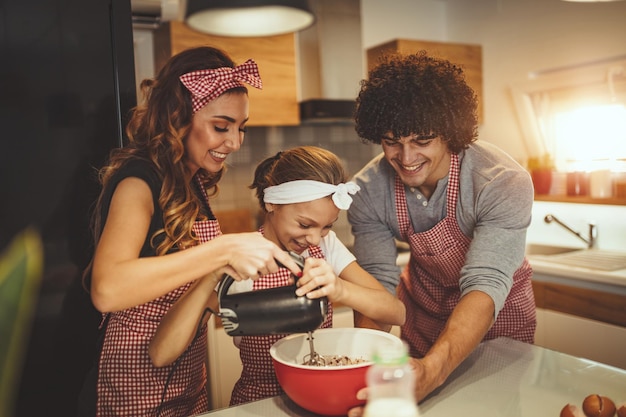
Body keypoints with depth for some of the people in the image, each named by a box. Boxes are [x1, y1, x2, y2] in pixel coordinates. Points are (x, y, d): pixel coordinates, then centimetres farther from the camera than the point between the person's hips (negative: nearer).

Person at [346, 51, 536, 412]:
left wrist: (433, 370, -58)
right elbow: (377, 282, -21)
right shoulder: (368, 191, -23)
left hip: (500, 314, -2)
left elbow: (486, 287, -41)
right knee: (413, 387, 20)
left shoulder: (504, 183, -34)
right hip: (423, 307, 3)